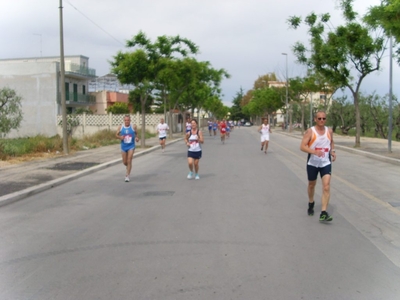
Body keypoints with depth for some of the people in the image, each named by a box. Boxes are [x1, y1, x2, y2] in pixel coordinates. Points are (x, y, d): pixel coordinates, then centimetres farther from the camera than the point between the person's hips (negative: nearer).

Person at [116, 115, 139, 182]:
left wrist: (137, 138, -9)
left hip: (131, 146, -2)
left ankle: (127, 176, -2)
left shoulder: (133, 127, -6)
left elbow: (136, 133, 10)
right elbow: (116, 135, 5)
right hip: (123, 146, 2)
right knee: (124, 162, 9)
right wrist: (120, 137, -16)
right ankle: (129, 167, 44)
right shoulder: (120, 127, -4)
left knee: (129, 161, -9)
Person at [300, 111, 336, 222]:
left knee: (326, 186, -13)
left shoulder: (329, 131, 1)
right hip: (312, 163, -1)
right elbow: (302, 146, -17)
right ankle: (311, 203, 45)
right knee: (312, 184, 17)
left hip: (326, 163, 2)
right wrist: (314, 151, -32)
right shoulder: (310, 131, -11)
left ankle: (323, 213, -15)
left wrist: (332, 151, 1)